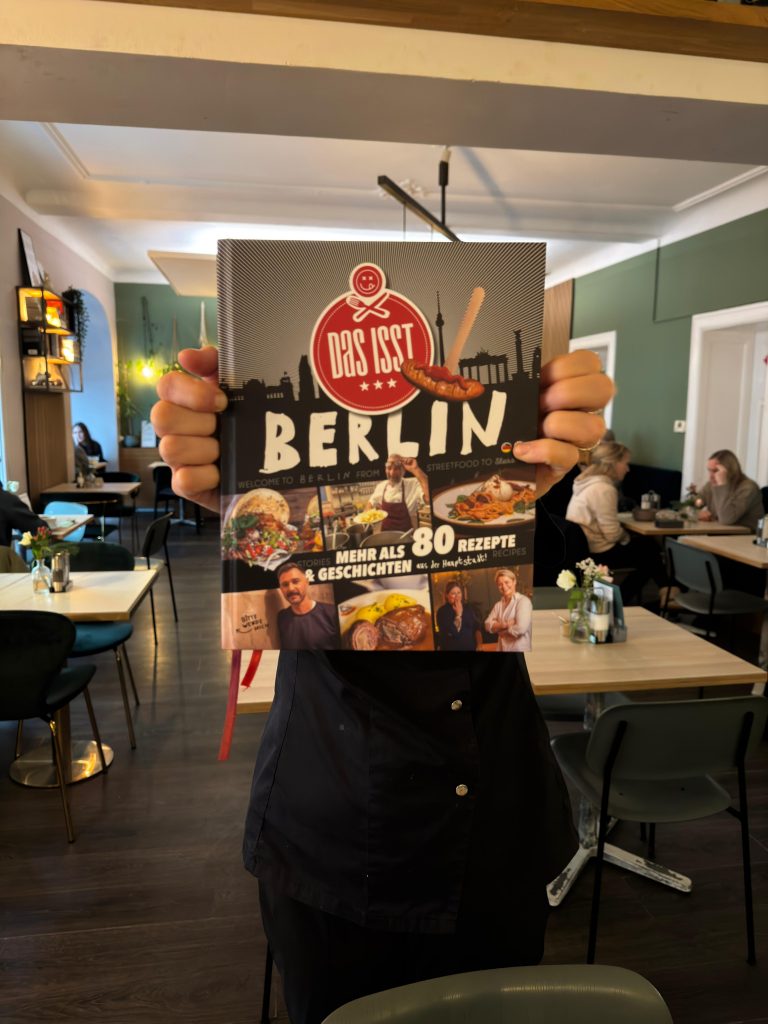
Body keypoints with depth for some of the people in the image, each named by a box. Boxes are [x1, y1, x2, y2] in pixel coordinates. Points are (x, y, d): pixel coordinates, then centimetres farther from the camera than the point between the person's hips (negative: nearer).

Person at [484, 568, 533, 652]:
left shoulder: (523, 601, -10)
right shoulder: (498, 605, 10)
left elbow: (521, 628, -21)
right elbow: (488, 625, 1)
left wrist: (500, 631, -5)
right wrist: (504, 624, -18)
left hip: (520, 649, -6)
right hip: (502, 648, 6)